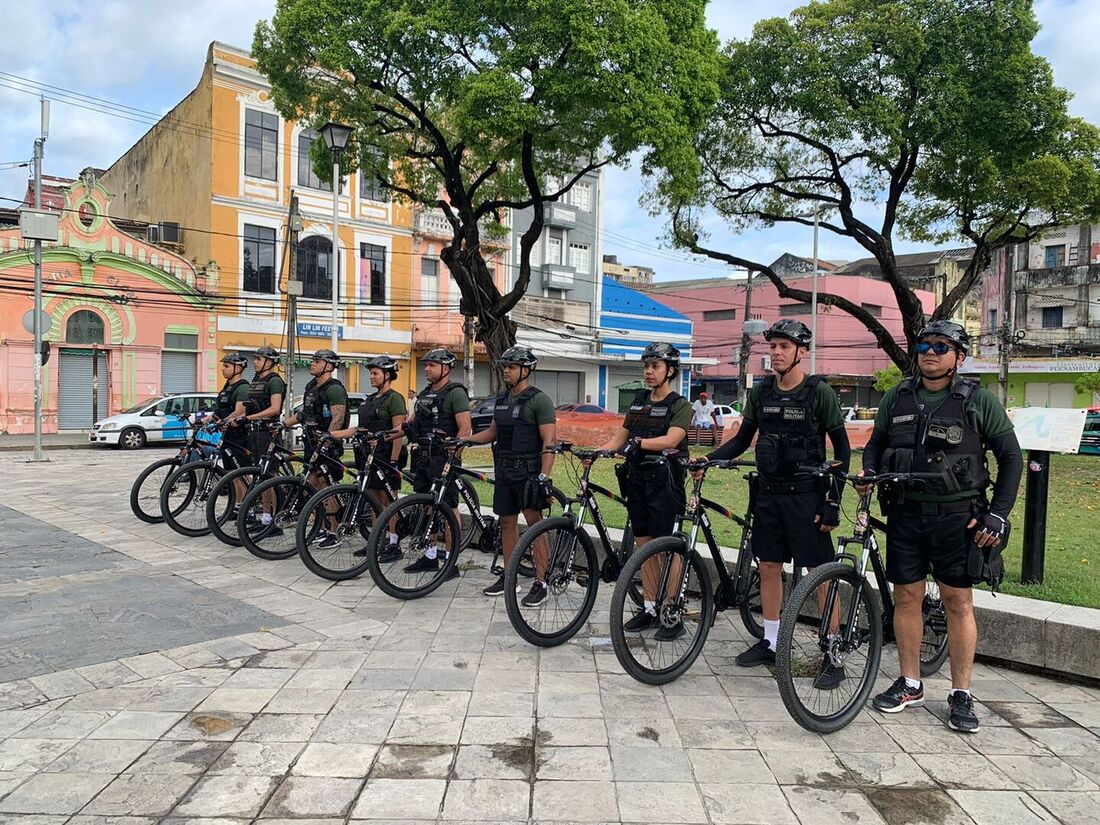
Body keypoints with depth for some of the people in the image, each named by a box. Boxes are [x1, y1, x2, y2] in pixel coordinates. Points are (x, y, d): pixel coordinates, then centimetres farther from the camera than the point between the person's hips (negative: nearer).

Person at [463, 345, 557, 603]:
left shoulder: (539, 400, -9)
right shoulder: (502, 399, 14)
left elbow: (549, 441, -14)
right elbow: (492, 432, 22)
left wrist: (544, 477, -21)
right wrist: (463, 440, 8)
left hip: (528, 470, -7)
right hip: (504, 470, 8)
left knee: (534, 522, -7)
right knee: (507, 522, 11)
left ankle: (540, 583, -1)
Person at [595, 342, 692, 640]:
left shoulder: (680, 405, -5)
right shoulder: (639, 402, 14)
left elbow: (671, 439, -21)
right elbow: (620, 437, 13)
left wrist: (640, 443, -35)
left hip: (665, 482, -6)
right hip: (638, 479, 6)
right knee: (643, 544, 9)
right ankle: (649, 608, 19)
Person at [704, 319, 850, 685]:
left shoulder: (820, 392, -8)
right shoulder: (761, 392, 6)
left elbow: (841, 447, -7)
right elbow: (743, 439, 12)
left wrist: (833, 500, -12)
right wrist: (708, 459, -4)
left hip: (806, 495, -5)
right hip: (768, 493, 5)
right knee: (769, 567, 11)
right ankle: (770, 642, 25)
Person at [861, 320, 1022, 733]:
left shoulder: (980, 401, -2)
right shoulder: (896, 398, 6)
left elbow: (1011, 457, 2)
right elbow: (876, 443, 17)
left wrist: (997, 515, -6)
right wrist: (868, 472, -5)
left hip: (955, 517, -3)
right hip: (905, 514, 3)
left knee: (958, 602, 2)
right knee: (906, 597, 7)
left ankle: (961, 695, 15)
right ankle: (910, 685, 21)